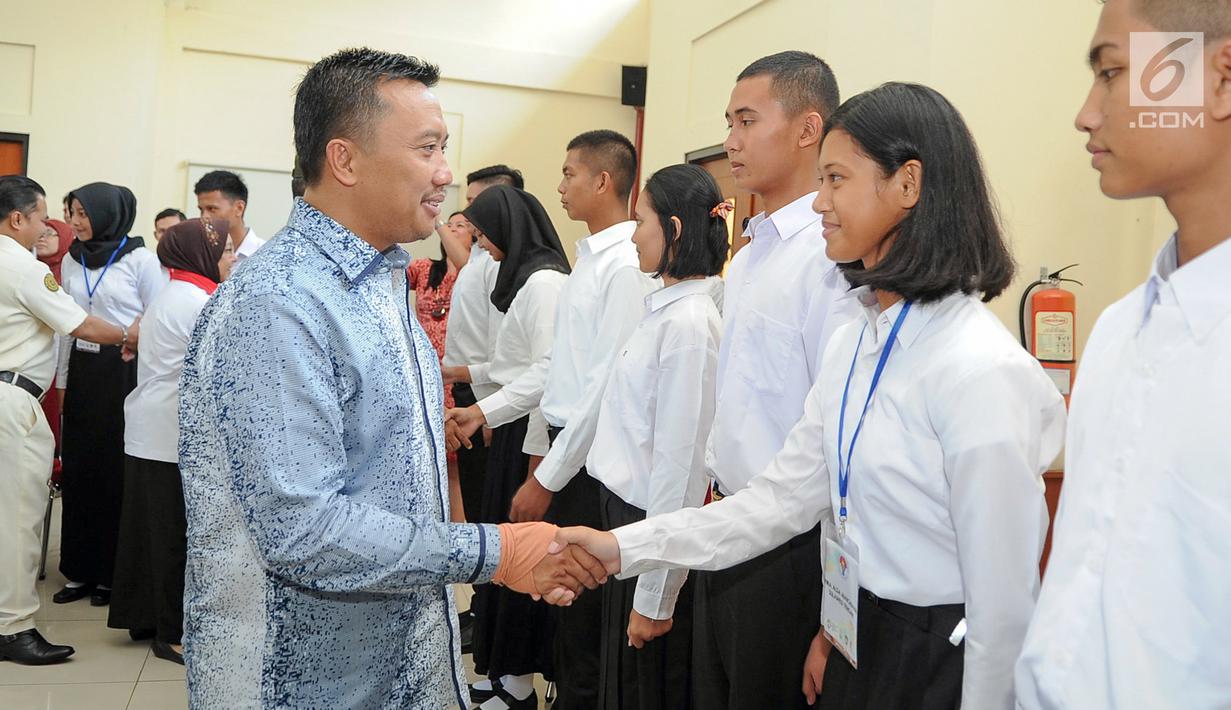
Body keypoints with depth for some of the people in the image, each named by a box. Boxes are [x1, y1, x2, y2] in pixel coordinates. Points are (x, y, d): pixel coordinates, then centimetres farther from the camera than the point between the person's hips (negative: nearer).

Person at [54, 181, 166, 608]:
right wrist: (63, 379, 13)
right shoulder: (72, 261, 9)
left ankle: (113, 573, 13)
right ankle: (80, 571, 19)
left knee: (117, 472, 1)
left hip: (126, 371, -5)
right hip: (83, 370, 5)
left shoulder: (141, 259, -7)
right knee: (78, 470, 8)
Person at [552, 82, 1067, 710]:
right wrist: (625, 547, -3)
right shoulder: (853, 344, 3)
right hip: (859, 645, 7)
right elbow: (785, 494, 2)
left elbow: (1005, 596, -19)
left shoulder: (981, 369, -23)